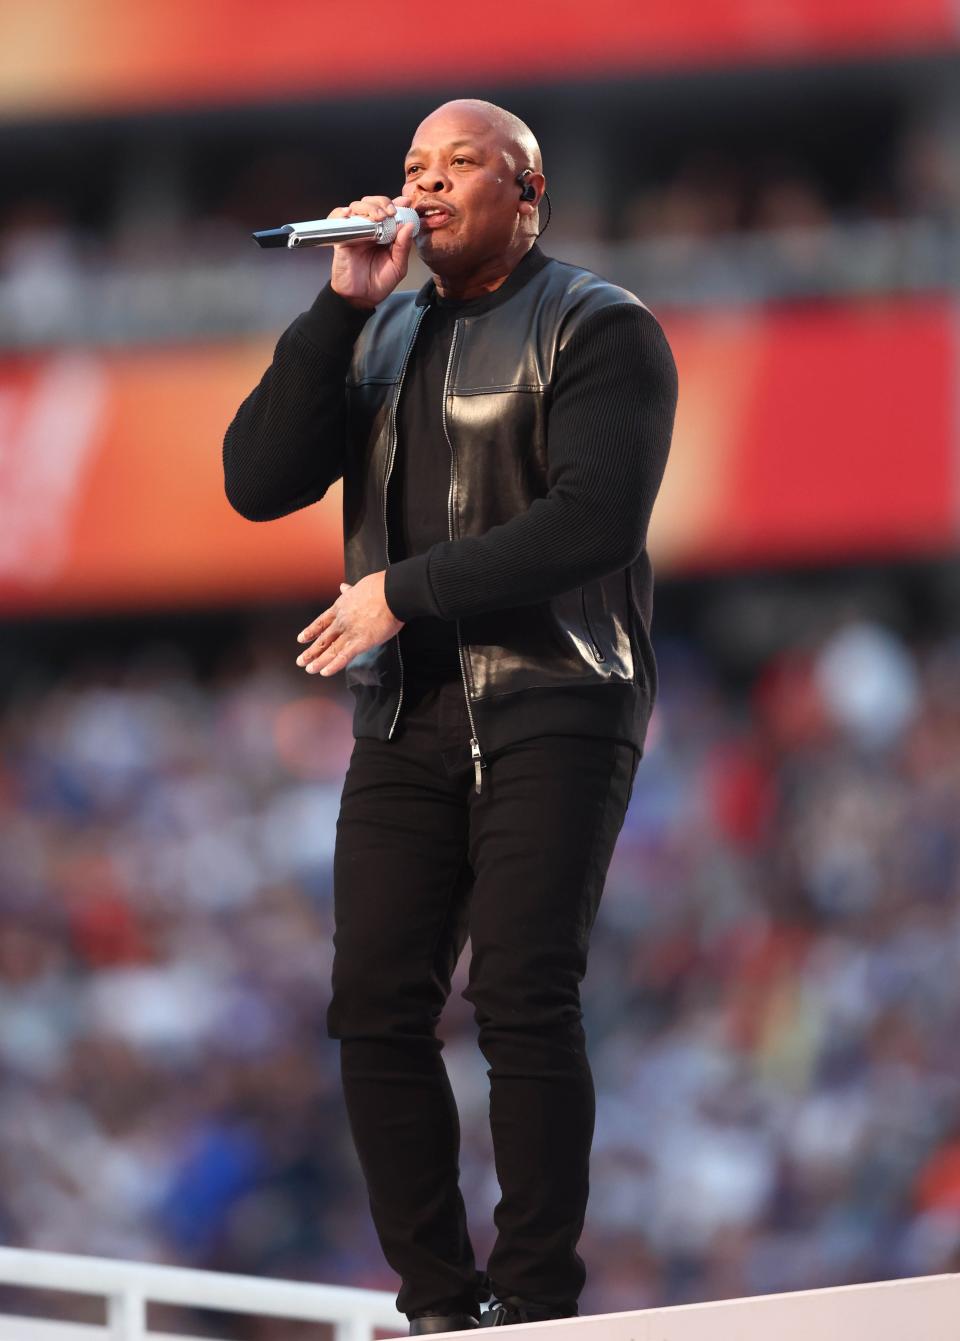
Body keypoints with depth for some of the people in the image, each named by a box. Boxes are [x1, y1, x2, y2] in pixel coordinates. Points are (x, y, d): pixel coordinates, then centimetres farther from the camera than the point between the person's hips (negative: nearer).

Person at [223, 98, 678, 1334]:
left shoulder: (598, 330, 0)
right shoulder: (380, 340, 18)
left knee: (522, 1002, -14)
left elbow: (595, 519, -14)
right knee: (376, 1009, -4)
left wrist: (401, 592, -11)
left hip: (552, 709, -5)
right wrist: (341, 306, -2)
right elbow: (258, 481, 6)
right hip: (407, 718, 5)